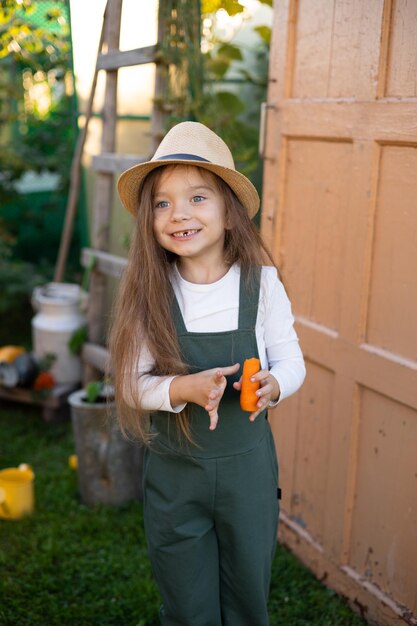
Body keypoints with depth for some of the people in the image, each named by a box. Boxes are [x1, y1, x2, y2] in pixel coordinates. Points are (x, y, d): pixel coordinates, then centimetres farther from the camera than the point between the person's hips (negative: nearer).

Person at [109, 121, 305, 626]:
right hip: (173, 471, 0)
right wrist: (186, 389, -27)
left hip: (247, 466, 0)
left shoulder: (261, 282, -10)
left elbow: (291, 360, 0)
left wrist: (272, 386, -22)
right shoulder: (148, 293, -10)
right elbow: (134, 383, -9)